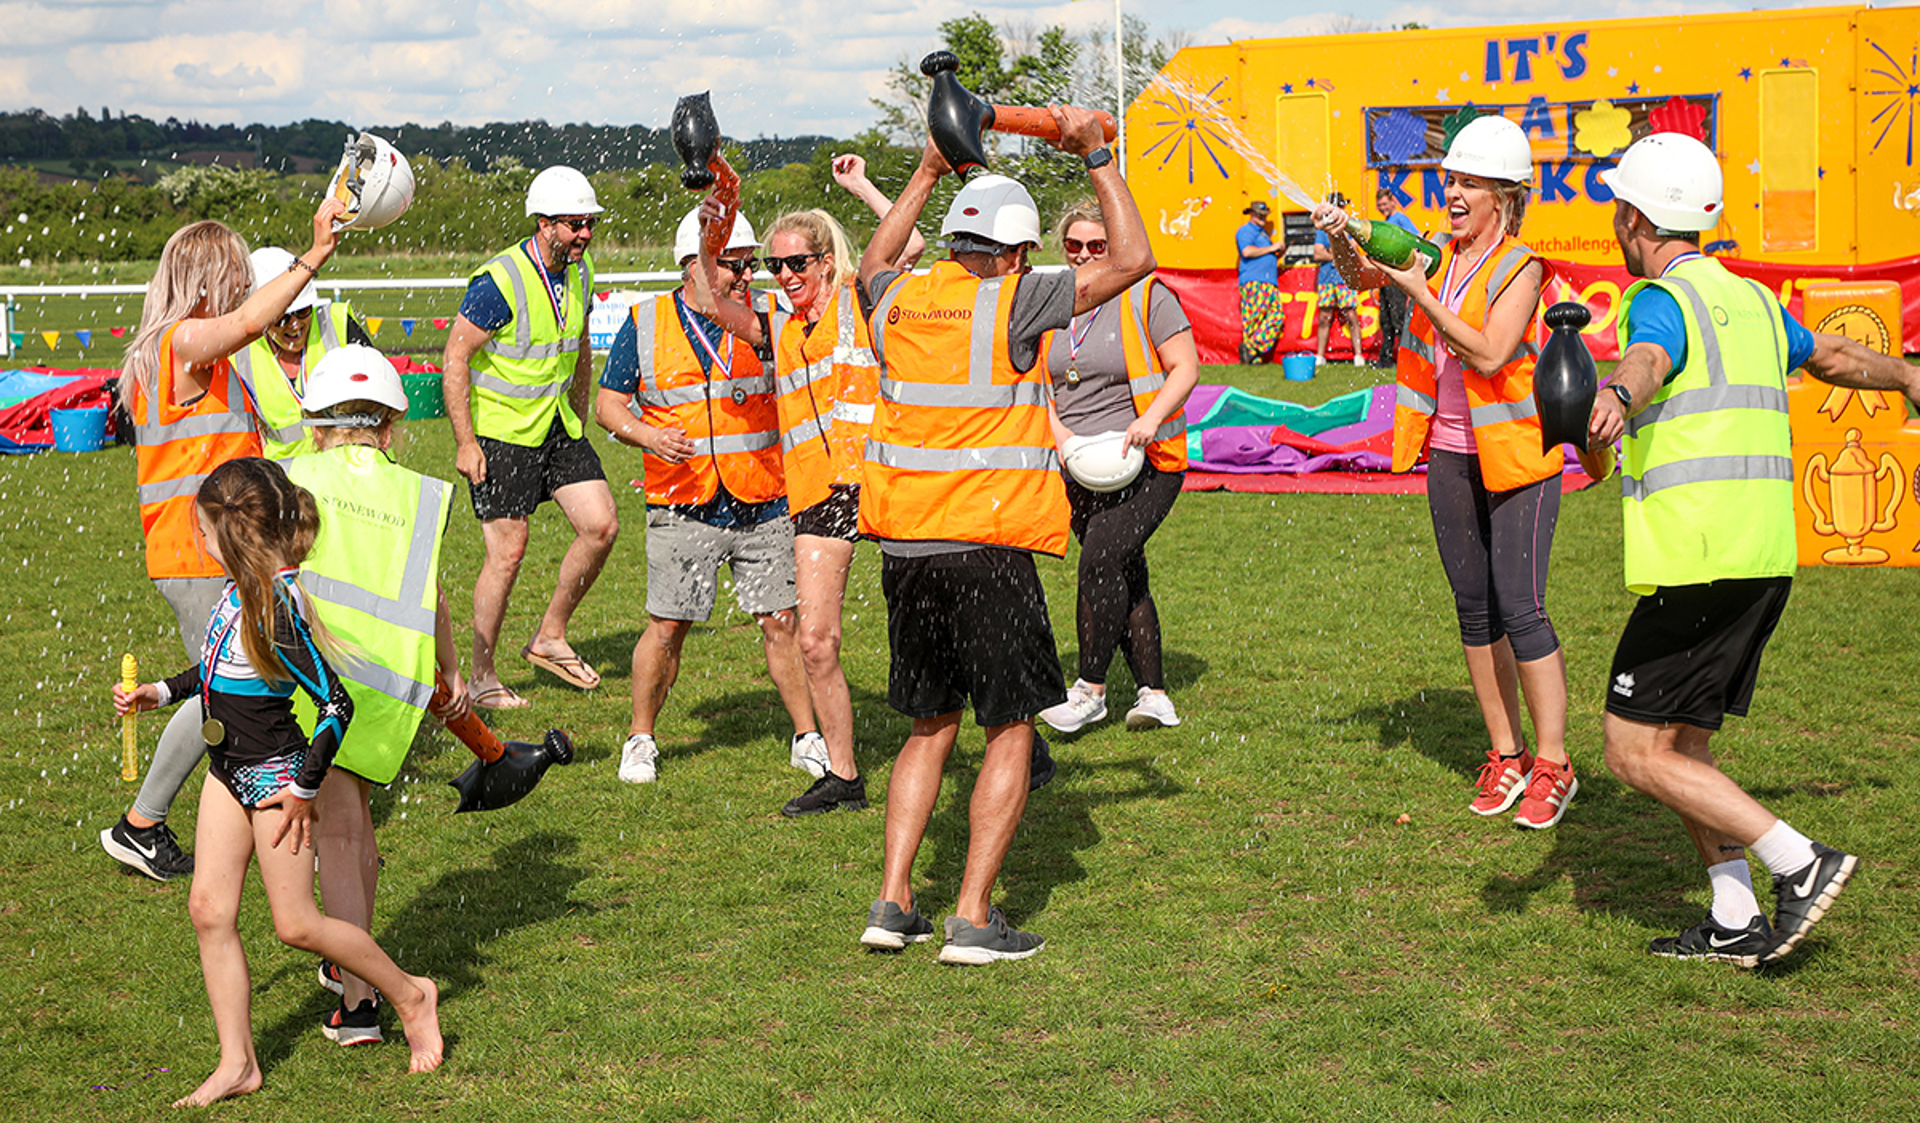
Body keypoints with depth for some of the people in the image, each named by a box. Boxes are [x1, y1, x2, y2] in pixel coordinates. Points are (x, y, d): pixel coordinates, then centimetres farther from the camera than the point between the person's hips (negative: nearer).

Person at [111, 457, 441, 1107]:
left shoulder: (275, 606, -25)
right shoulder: (239, 588, 3)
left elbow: (336, 704, -25)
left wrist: (304, 788, -18)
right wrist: (160, 693, 17)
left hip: (273, 772, -9)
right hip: (229, 768, 9)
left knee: (295, 923, -1)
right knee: (209, 908, 4)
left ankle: (411, 996, 19)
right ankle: (237, 1064, 11)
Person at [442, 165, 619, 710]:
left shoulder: (580, 273, 4)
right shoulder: (499, 282, -20)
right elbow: (455, 358, -17)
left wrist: (576, 421, 18)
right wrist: (465, 443, -18)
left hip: (557, 427, 7)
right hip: (500, 432, -7)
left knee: (602, 526, -2)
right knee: (508, 551, -5)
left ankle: (549, 638, 15)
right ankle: (481, 678, 7)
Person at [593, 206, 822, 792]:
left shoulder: (769, 316, 3)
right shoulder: (645, 323, 1)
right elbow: (609, 403, 6)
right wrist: (648, 435, -11)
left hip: (764, 507, 1)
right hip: (682, 508, -1)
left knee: (781, 624, 3)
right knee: (666, 627, 0)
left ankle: (808, 738, 16)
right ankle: (641, 738, 17)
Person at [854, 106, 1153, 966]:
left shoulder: (900, 301, 6)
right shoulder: (1008, 305, -9)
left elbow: (874, 264, 32)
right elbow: (1132, 258, -5)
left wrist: (928, 173, 35)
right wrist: (1096, 158, 4)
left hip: (903, 547, 6)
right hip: (986, 547, -6)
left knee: (931, 726, 18)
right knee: (1011, 731, 5)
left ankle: (892, 902, 12)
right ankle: (974, 919, 0)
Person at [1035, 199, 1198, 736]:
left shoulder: (1148, 298, -3)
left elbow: (1185, 368, -5)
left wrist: (1151, 418, -21)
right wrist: (1057, 430, -5)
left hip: (1146, 466, -6)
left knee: (1100, 557, -21)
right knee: (1126, 580, 9)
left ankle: (1090, 690, -14)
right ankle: (1154, 695, 17)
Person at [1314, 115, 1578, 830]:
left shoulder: (1521, 268, -12)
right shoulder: (1442, 257, 6)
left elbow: (1489, 353, -22)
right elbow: (1362, 278, 6)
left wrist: (1420, 292, -23)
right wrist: (1342, 240, -14)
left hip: (1516, 456, -6)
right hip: (1450, 455, 6)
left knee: (1519, 607, -9)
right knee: (1473, 605, 9)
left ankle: (1553, 764, 0)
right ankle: (1504, 754, 19)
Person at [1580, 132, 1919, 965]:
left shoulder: (1662, 301, -9)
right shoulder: (1751, 301, 17)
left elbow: (1649, 363, -34)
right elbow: (1836, 356, 35)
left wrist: (1616, 399, -57)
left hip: (1697, 567, -9)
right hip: (1765, 559, 9)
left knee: (1637, 756, -2)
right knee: (1682, 743, 17)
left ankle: (1800, 863, -5)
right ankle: (1735, 924, 16)